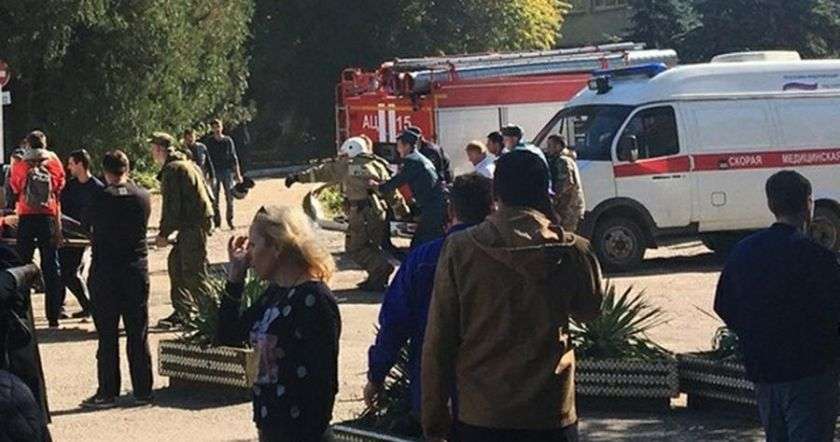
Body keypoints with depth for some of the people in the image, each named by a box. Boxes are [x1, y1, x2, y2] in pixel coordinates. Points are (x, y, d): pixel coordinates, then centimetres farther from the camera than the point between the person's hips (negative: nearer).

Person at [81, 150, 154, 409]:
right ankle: (143, 391, 11)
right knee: (138, 334, 8)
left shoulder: (100, 198, -12)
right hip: (137, 269, 3)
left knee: (107, 336, 3)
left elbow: (89, 226, 1)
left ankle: (108, 393, 5)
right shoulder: (142, 196, -3)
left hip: (105, 273, -3)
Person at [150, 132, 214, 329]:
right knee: (176, 263, 13)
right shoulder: (188, 165, 19)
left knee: (193, 270, -8)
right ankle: (181, 311, 15)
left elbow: (171, 204, -17)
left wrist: (163, 233, -10)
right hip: (201, 220, 10)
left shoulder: (172, 169, -13)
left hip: (194, 224, -10)